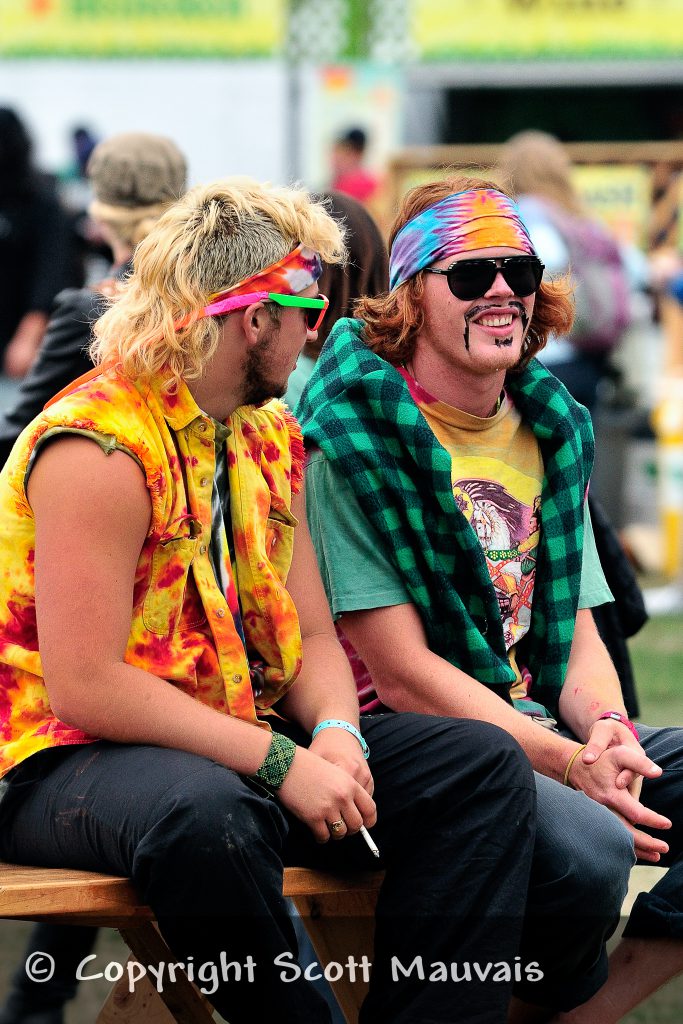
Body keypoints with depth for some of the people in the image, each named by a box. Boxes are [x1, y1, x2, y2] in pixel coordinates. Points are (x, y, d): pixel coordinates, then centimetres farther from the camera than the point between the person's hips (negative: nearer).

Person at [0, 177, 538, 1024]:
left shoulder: (270, 440, 13)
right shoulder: (98, 448, -17)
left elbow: (310, 636, 13)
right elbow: (84, 688, -23)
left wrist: (335, 732, -11)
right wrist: (279, 763, -24)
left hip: (237, 743, 9)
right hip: (71, 760, -9)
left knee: (482, 765, -5)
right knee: (204, 813, -42)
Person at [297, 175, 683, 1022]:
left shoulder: (550, 432, 14)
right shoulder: (355, 436, -9)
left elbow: (573, 625, 15)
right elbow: (403, 672, -13)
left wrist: (604, 726, -8)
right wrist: (569, 763, -20)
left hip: (539, 733, 8)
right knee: (589, 843, -34)